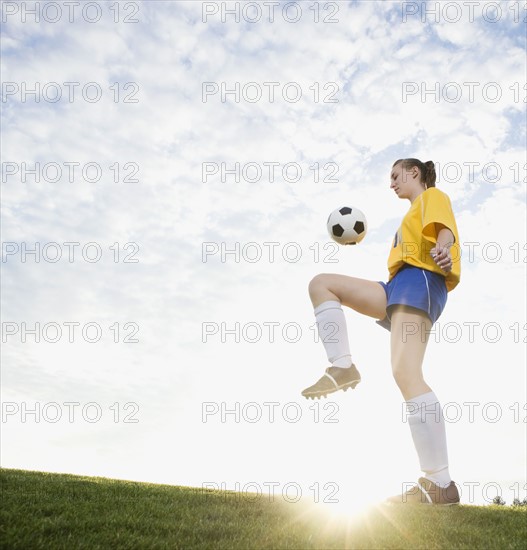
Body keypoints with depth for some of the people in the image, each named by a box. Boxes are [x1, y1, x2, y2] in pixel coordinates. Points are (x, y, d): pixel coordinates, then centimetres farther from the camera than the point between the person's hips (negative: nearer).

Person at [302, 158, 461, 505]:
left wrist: (443, 247, -36)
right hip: (400, 286, 9)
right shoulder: (416, 212, 36)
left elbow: (445, 226, -12)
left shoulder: (433, 195, 11)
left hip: (419, 280, -9)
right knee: (321, 283, -2)